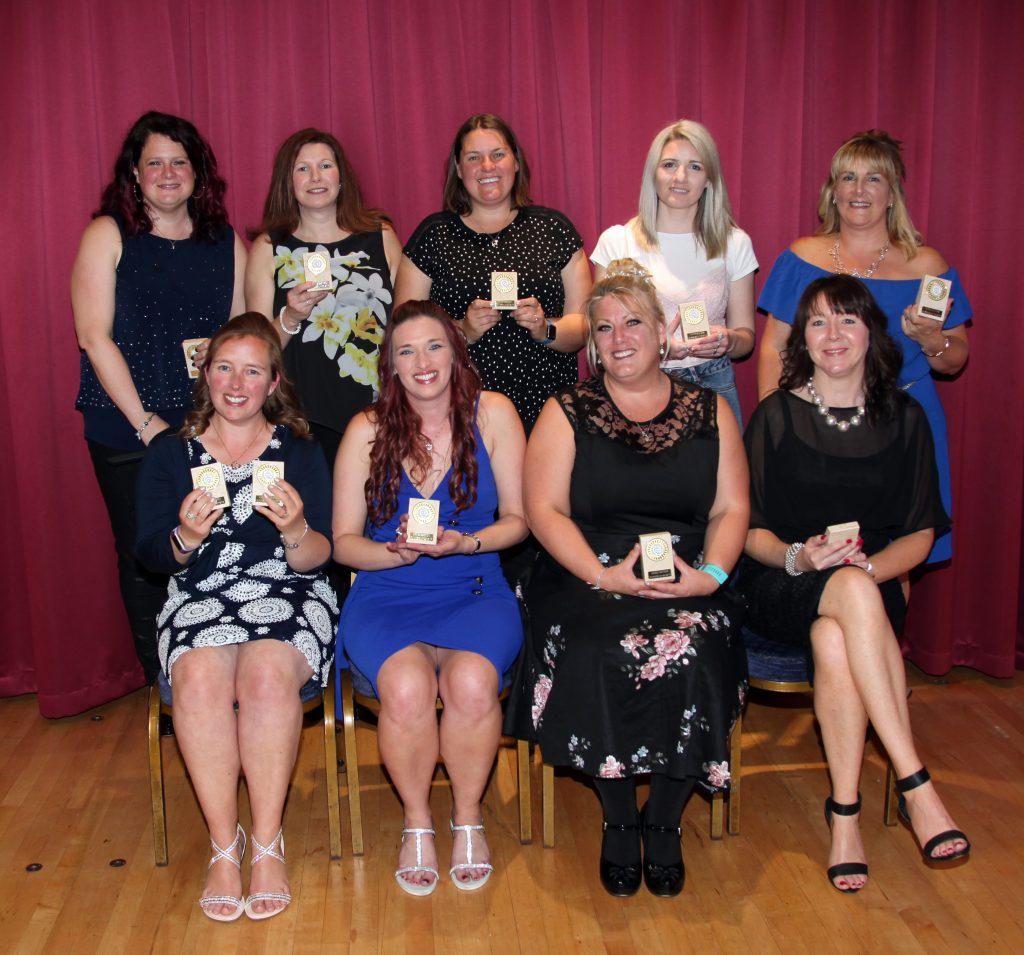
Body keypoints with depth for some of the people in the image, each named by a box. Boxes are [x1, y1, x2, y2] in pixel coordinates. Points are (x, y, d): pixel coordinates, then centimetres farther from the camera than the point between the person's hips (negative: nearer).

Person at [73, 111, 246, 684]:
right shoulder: (108, 235, 2)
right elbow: (94, 336, -5)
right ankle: (163, 684, 21)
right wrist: (144, 422, -11)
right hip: (127, 434, -1)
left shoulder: (227, 243, 10)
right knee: (143, 557, 6)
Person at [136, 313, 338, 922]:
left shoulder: (300, 452, 6)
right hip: (199, 598, 1)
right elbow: (153, 556, 2)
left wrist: (295, 530, -25)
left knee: (268, 673, -32)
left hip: (287, 596, -1)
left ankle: (269, 843, -16)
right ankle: (225, 844, -15)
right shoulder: (169, 454, 10)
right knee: (200, 678, -30)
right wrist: (186, 538, -21)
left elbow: (318, 559, -2)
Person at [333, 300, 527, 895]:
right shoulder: (368, 430, 0)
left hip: (476, 593, 0)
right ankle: (417, 822, -1)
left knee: (472, 682, -30)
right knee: (407, 686, -30)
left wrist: (463, 543, -15)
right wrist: (399, 552, -17)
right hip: (386, 599, 0)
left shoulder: (492, 414, 0)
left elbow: (517, 518, 3)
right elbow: (345, 541, 3)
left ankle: (469, 817, -2)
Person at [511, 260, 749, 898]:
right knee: (602, 656, -31)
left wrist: (711, 574, -11)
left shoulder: (710, 412, 13)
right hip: (587, 580, -1)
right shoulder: (567, 413, 7)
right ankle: (619, 821, -5)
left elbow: (731, 508, 8)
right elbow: (544, 510, -2)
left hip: (686, 587, 1)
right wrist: (603, 575, -16)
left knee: (693, 657, -29)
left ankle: (665, 822, -3)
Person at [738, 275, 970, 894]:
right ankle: (918, 787, -34)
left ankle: (845, 812, -23)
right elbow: (750, 530, 2)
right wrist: (797, 558, -19)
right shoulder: (776, 416, 2)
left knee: (833, 638, -36)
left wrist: (868, 566, -14)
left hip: (872, 585, 1)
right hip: (783, 589, -1)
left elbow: (921, 533, 6)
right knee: (853, 592, -37)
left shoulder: (904, 418, 8)